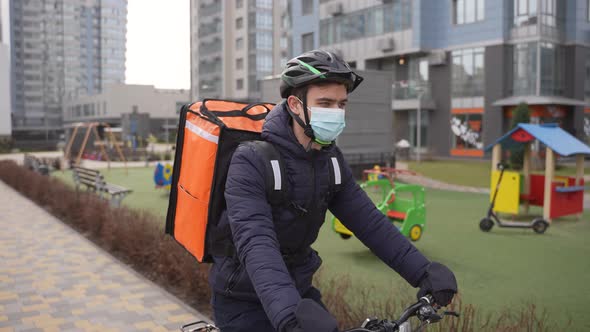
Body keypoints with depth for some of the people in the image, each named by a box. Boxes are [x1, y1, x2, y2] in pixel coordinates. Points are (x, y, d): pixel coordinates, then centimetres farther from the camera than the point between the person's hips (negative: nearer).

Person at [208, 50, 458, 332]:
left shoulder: (331, 160, -3)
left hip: (299, 291, 6)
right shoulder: (251, 162, -24)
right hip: (245, 303, -5)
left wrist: (423, 271, -16)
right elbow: (256, 243, -36)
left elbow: (369, 221, -5)